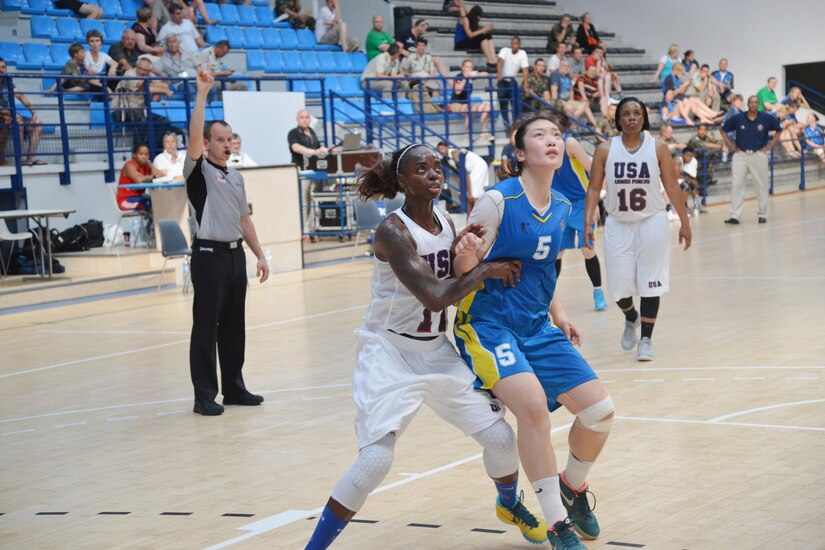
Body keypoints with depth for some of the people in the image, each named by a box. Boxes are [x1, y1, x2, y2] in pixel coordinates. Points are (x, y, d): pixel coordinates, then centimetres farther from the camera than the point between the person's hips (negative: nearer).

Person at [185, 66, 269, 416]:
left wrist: (259, 255, 14)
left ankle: (234, 388, 19)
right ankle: (204, 396, 0)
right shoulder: (199, 170, -3)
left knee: (234, 327, 11)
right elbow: (193, 133, -20)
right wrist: (202, 93, -24)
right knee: (205, 328, -3)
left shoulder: (236, 176, 16)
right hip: (209, 256, -7)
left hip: (236, 255, 7)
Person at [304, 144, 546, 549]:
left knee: (500, 437, 5)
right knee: (376, 458, -20)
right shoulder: (392, 231, -19)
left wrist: (464, 252, -8)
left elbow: (458, 288, 11)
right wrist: (484, 270, -16)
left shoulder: (446, 224, 3)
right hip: (390, 352, -7)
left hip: (436, 350, 7)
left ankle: (509, 505, 37)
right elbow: (435, 298, -27)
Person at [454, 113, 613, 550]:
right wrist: (465, 250, -34)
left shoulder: (560, 209, 7)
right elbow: (465, 269, -12)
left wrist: (558, 316, 11)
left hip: (537, 329, 7)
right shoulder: (497, 200, -14)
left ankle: (573, 490, 30)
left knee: (599, 409, -1)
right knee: (532, 402, -31)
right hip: (488, 324, -7)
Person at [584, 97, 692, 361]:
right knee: (619, 284, 1)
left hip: (652, 223, -1)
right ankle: (631, 319, 34)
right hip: (618, 225, 1)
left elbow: (672, 187, 0)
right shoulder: (605, 150, -2)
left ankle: (645, 339, 11)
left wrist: (684, 223, -1)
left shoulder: (658, 148, -3)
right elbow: (594, 189, 0)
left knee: (650, 283, -2)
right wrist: (588, 223, -10)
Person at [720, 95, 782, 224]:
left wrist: (770, 145, 3)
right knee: (737, 185, -4)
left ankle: (762, 214, 19)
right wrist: (730, 146, 3)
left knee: (762, 185, 6)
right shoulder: (737, 118, -3)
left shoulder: (767, 118, -3)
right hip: (740, 155, 0)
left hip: (759, 155, 0)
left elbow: (778, 130, 11)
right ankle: (734, 215, -2)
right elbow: (724, 130, 11)